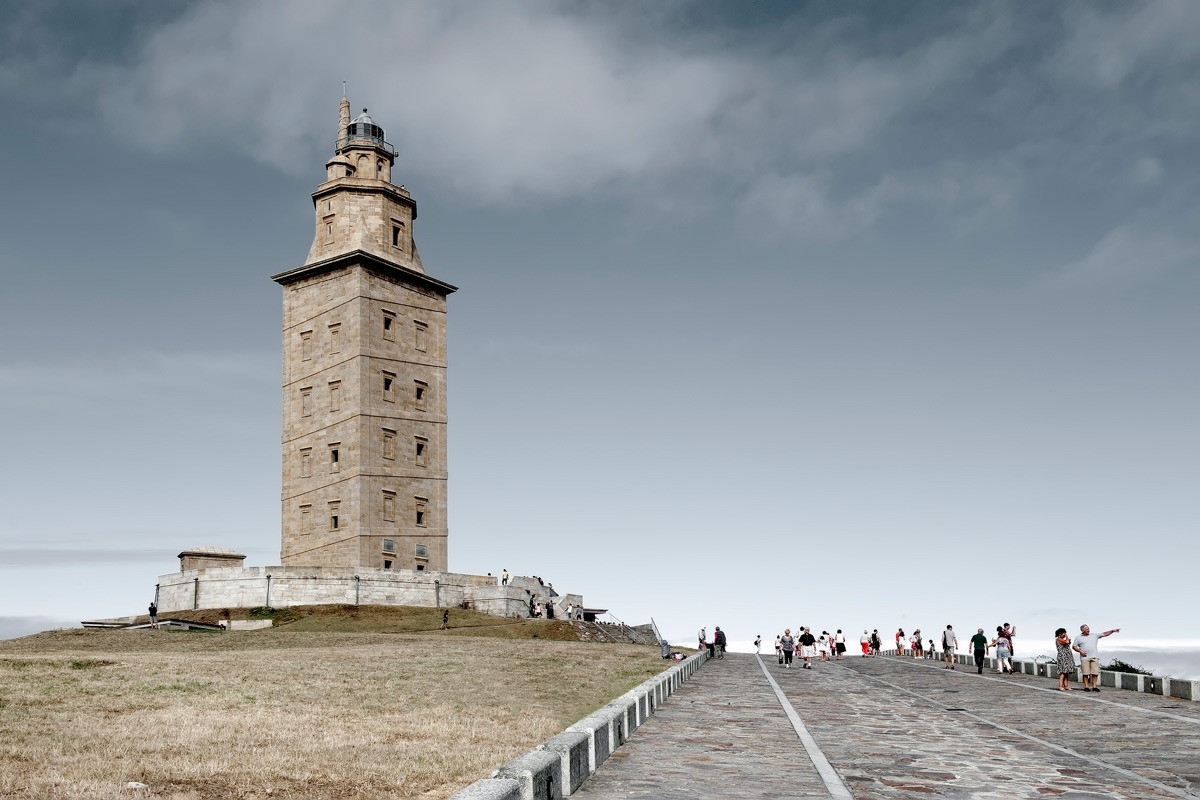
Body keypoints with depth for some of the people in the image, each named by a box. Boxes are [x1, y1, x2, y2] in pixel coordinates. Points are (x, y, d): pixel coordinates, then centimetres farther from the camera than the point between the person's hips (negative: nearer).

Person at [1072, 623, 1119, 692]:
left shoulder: (1094, 635, 15)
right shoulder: (1078, 637, 8)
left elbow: (1104, 634, 14)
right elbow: (1074, 647, 8)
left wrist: (1112, 631, 4)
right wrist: (1080, 651, -8)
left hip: (1095, 657, 2)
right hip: (1085, 657, -2)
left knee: (1095, 672, -3)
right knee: (1086, 673, -4)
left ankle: (1094, 686, 2)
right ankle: (1086, 686, 2)